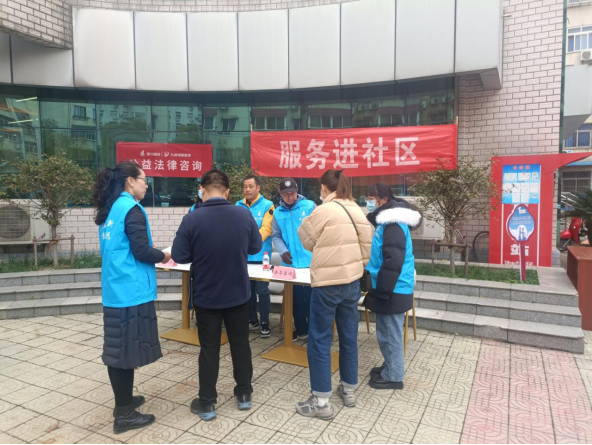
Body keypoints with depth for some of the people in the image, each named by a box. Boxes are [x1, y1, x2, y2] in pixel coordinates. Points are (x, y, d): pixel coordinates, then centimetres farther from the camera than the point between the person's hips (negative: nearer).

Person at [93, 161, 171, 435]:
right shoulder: (131, 209, -14)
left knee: (117, 348, 16)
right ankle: (124, 414, 10)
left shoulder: (110, 210, 13)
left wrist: (154, 255, 17)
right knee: (127, 350, 0)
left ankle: (123, 401, 30)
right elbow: (141, 251, -19)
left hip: (114, 290, 9)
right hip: (131, 291, -9)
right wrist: (162, 256, -1)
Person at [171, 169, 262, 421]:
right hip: (239, 294, 2)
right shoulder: (244, 215, -10)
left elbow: (180, 256, -12)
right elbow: (256, 247, 2)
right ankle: (244, 394, 31)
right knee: (240, 344, 17)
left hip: (206, 296, -2)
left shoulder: (192, 219, -18)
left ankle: (207, 403, 23)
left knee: (209, 349, 12)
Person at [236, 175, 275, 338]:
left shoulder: (267, 205, -6)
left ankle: (265, 323, 15)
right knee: (247, 289, 14)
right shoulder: (238, 206, 8)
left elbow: (266, 229, -15)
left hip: (260, 255, -5)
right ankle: (253, 321, 29)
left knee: (262, 290, 2)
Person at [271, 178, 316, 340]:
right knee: (296, 298, 15)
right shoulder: (278, 212, 7)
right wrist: (283, 251, -8)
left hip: (310, 262, -4)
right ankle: (301, 330, 30)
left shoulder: (309, 206, -4)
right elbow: (276, 236, 9)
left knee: (311, 297, 5)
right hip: (290, 263, 4)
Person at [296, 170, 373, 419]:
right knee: (349, 337, 17)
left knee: (319, 340, 3)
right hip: (352, 281, 7)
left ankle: (321, 401, 10)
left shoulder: (323, 211, -14)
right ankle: (349, 390, 31)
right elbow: (366, 246, 7)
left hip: (328, 283, -7)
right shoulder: (357, 211, 6)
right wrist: (355, 265, 15)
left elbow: (307, 241, -1)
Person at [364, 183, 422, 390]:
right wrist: (379, 287, 23)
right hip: (389, 288, 10)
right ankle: (390, 367, 34)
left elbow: (393, 262, -25)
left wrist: (382, 291, -22)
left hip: (393, 291, -10)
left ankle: (393, 376, 16)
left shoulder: (393, 224, -19)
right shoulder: (384, 221, 13)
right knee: (386, 333, 20)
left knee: (390, 334, 3)